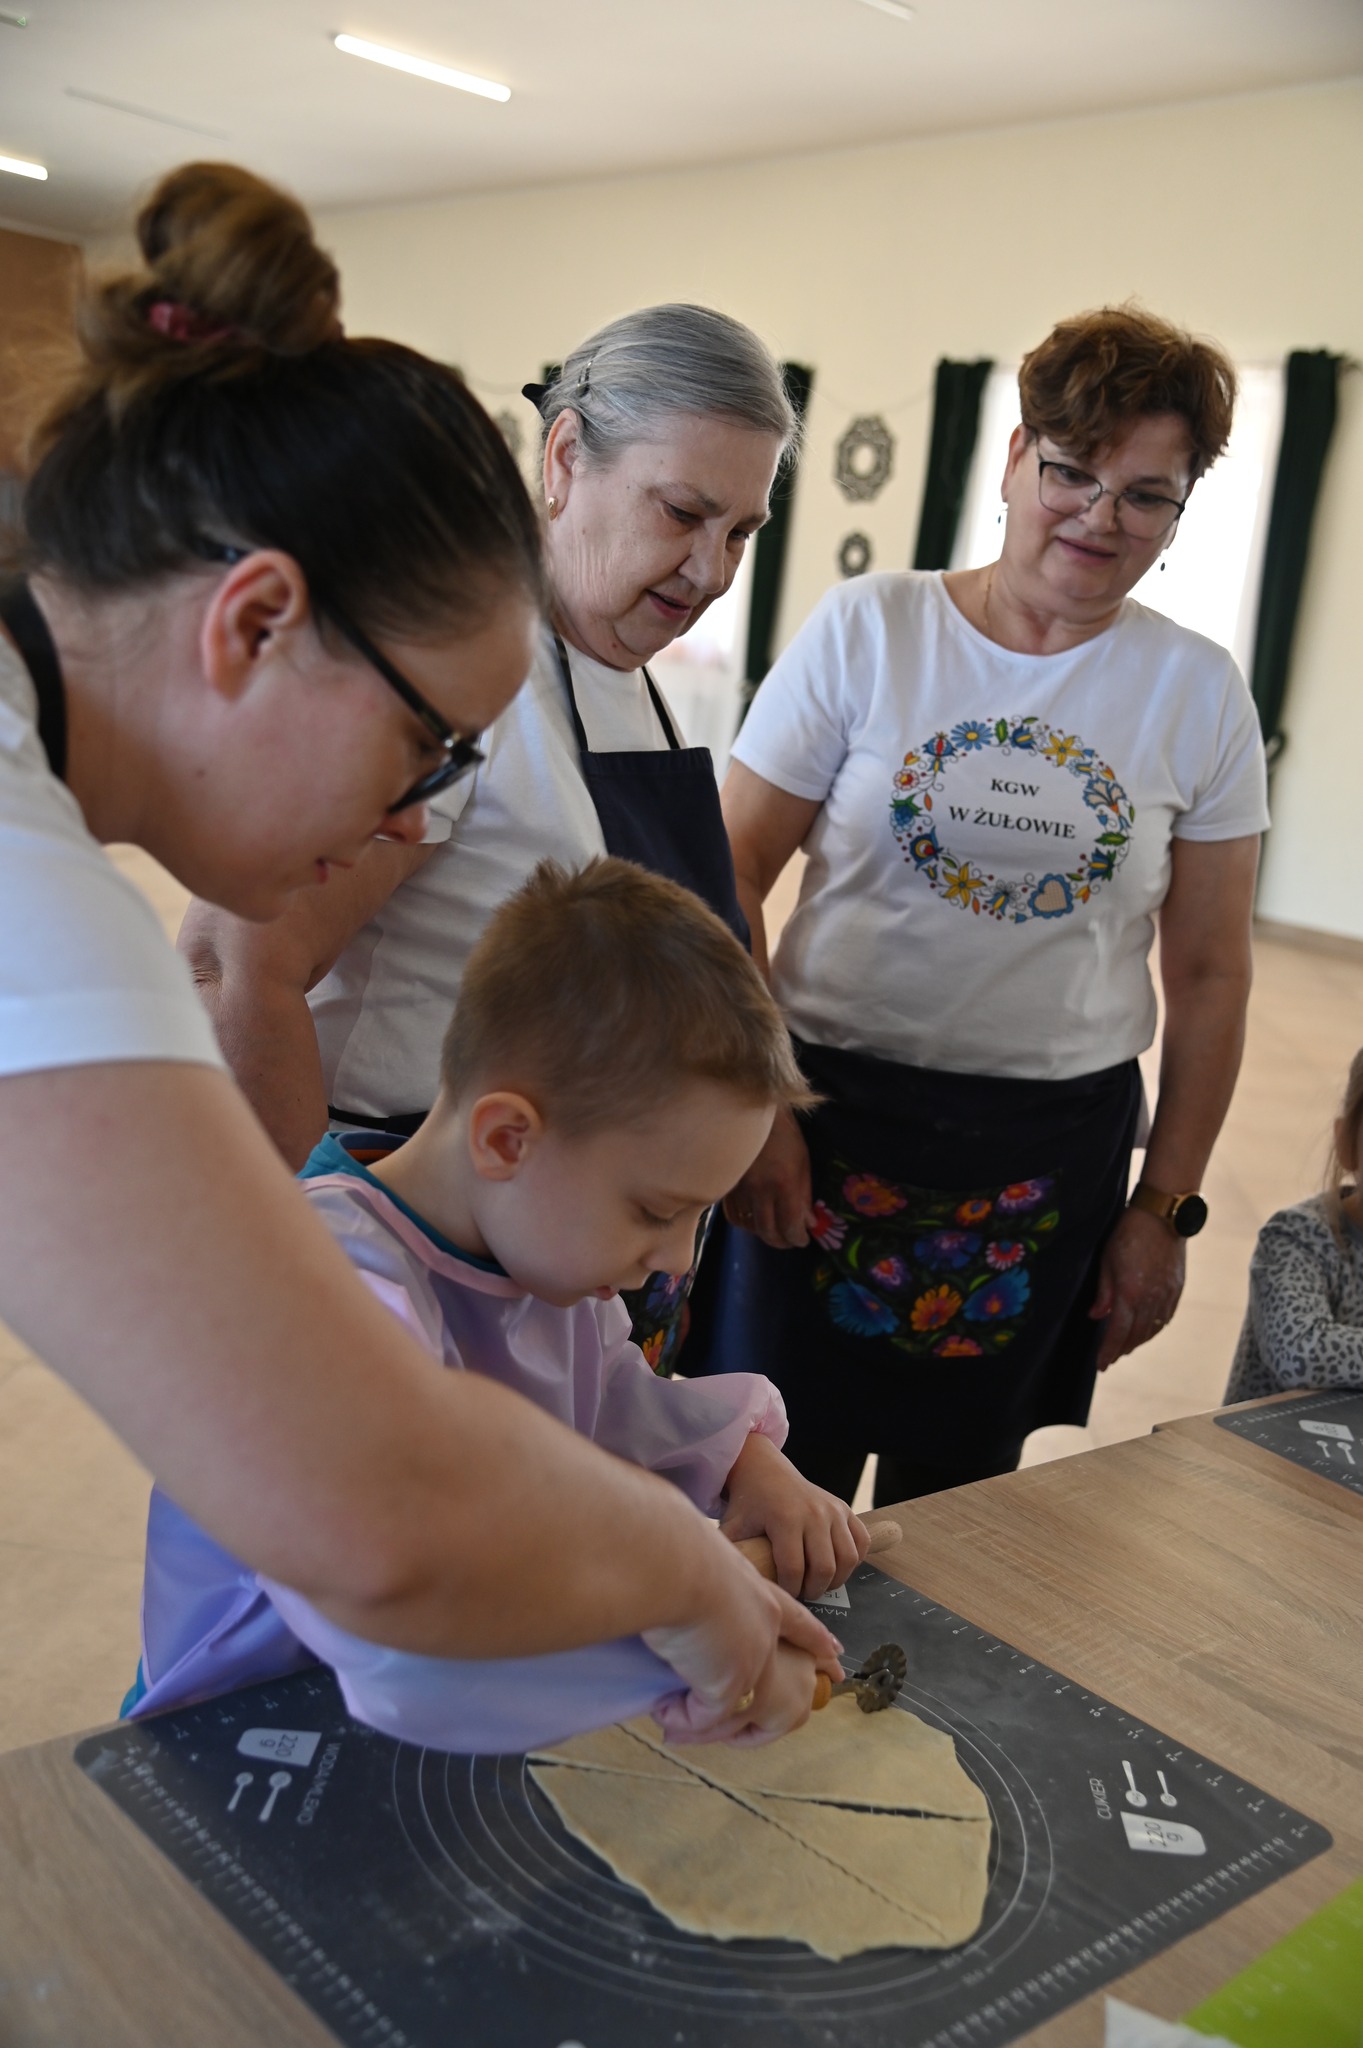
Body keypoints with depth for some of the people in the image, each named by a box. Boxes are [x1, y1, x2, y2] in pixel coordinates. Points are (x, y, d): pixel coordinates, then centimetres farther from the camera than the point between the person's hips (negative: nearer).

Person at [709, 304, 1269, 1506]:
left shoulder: (1199, 695, 2)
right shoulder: (868, 630, -3)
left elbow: (1208, 974, 6)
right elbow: (731, 876, -3)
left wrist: (1166, 1207, 5)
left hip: (1055, 1152, 2)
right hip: (836, 1110, -1)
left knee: (955, 1492, 15)